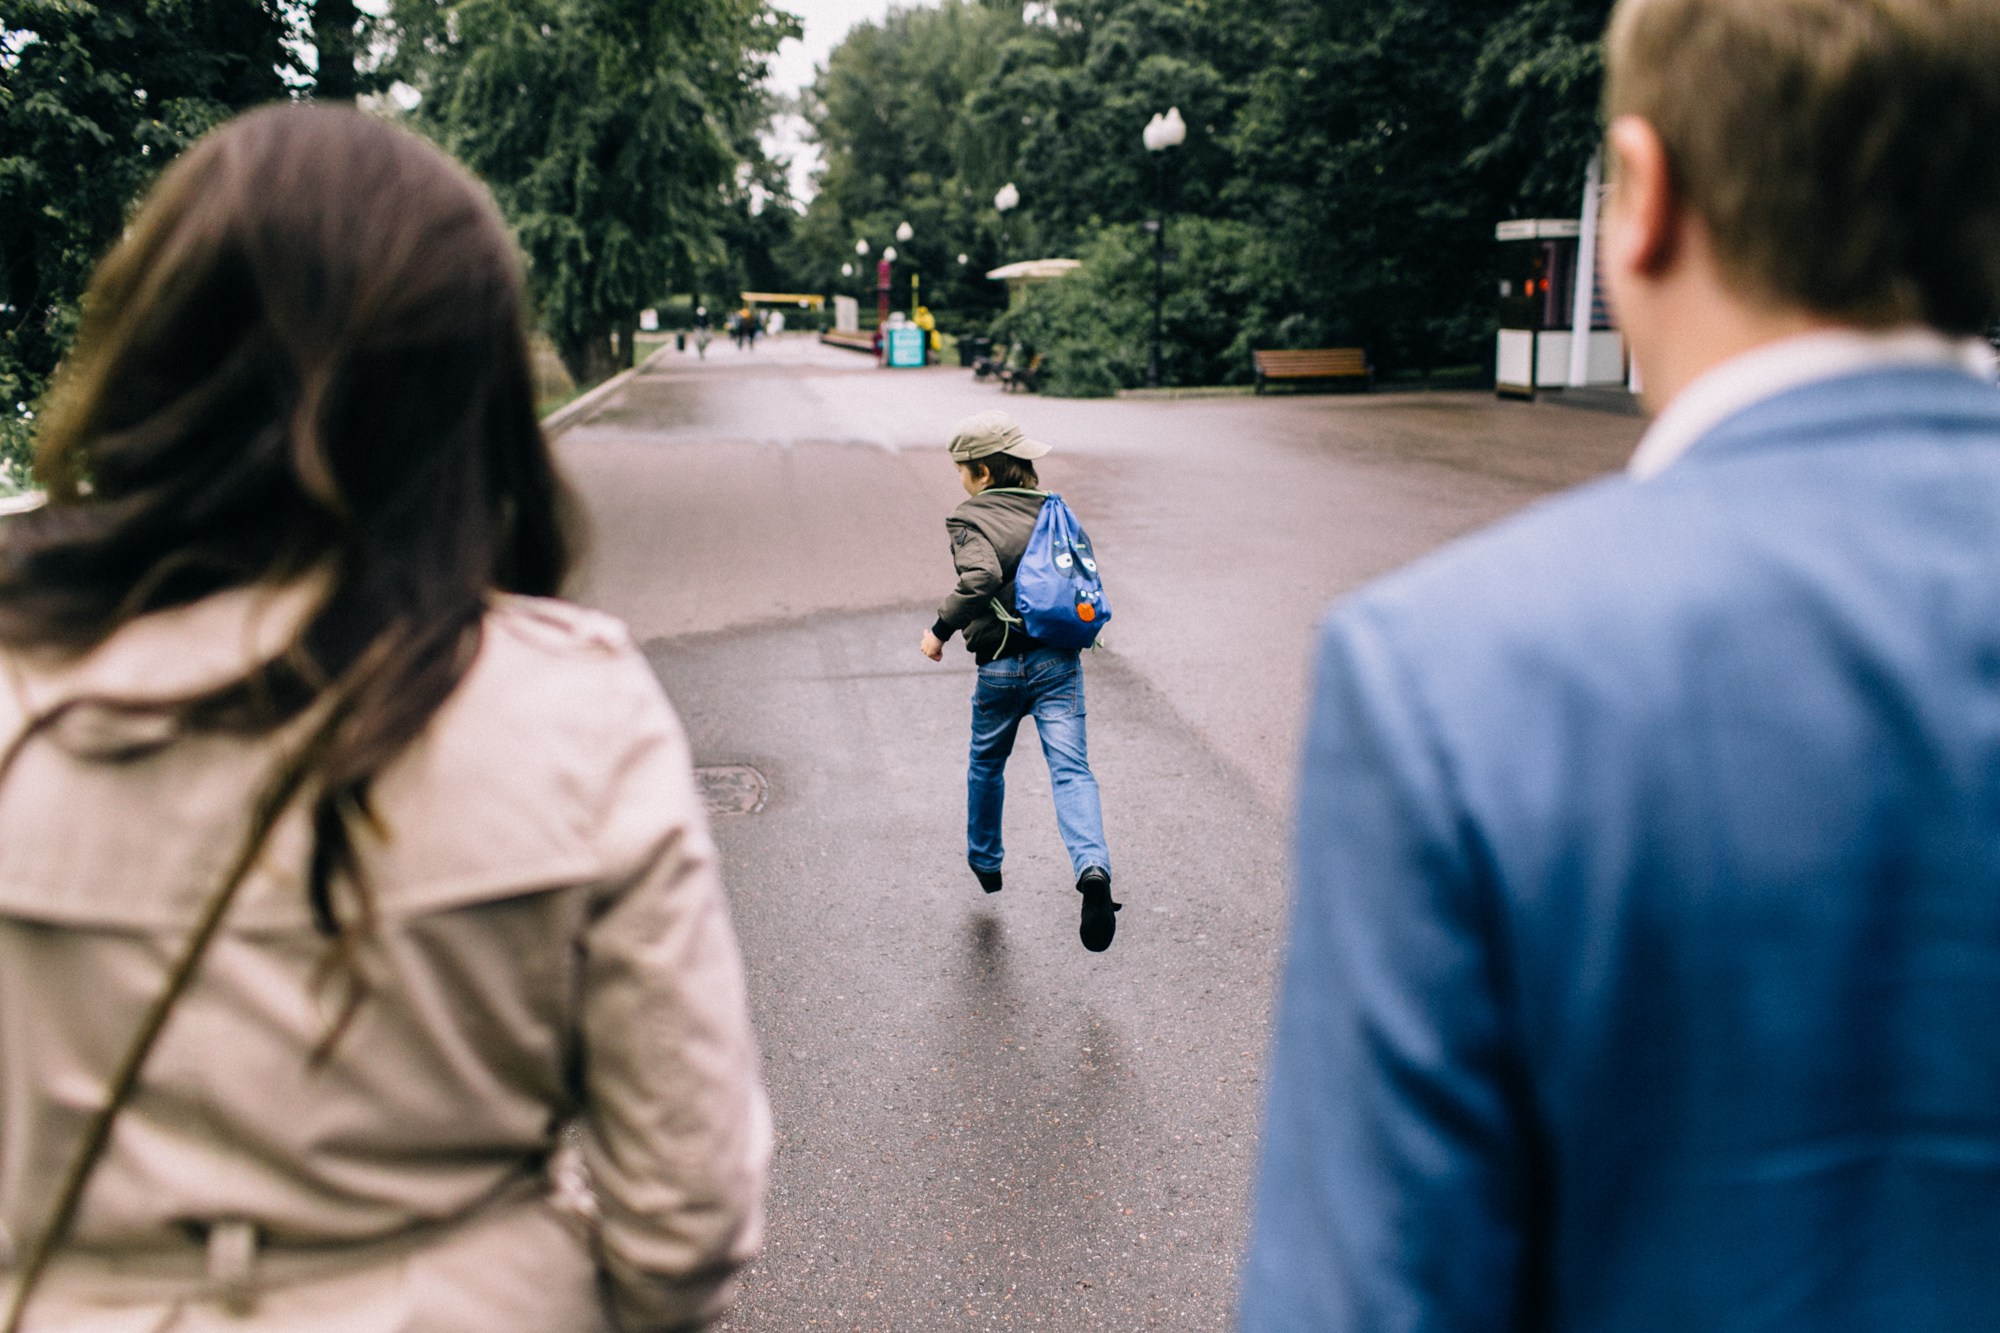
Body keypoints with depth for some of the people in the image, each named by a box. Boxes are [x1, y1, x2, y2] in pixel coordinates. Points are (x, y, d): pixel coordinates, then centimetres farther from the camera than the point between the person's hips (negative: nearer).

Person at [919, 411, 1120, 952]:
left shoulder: (969, 518, -10)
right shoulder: (1052, 510, 8)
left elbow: (981, 576, -27)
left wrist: (941, 629, -18)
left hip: (1001, 667, -3)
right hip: (1058, 661, 3)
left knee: (987, 764, 21)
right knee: (1071, 769, -7)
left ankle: (984, 862, 41)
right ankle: (1093, 869, -30)